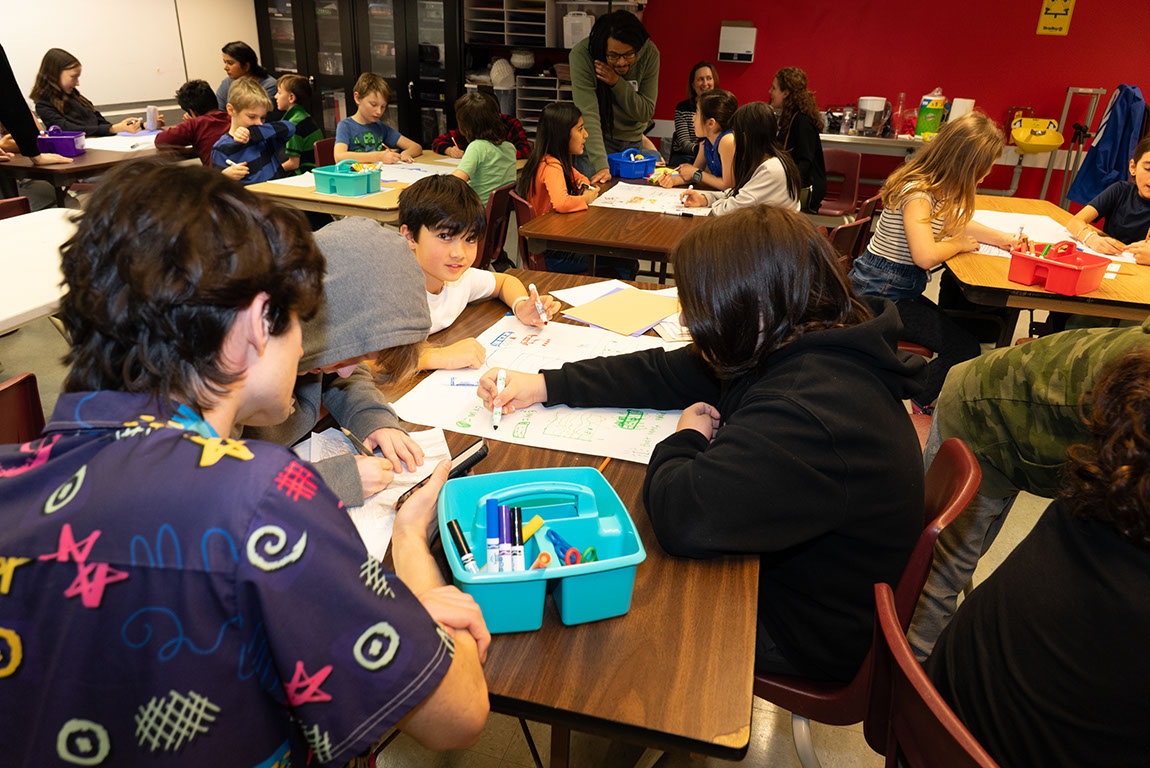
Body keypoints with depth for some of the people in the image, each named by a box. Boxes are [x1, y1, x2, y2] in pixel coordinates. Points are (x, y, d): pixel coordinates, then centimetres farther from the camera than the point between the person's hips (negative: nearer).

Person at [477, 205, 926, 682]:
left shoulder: (806, 416, -39)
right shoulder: (795, 348, -6)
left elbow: (682, 516, -42)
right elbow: (667, 374, 1)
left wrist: (686, 438, -19)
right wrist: (544, 386, -1)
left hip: (805, 636, -8)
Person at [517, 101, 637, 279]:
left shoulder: (559, 161, 9)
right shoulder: (551, 166, -22)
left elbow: (579, 177, 30)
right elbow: (561, 203, -42)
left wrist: (583, 184, 5)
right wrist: (585, 199, -21)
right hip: (550, 254, -10)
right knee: (628, 264, -7)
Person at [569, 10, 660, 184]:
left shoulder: (649, 53, -16)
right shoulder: (582, 54, -26)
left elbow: (646, 112, -14)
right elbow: (589, 114, -33)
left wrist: (617, 83, -29)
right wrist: (601, 166, -42)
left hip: (633, 140, 3)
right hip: (595, 139, -3)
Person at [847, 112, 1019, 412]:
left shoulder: (934, 189, 7)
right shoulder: (917, 194, -23)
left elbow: (951, 222, 24)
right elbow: (925, 255, -34)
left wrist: (999, 237, 13)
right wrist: (959, 244, -14)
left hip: (899, 291, 10)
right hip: (879, 294, -10)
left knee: (963, 334, 13)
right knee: (965, 348, -7)